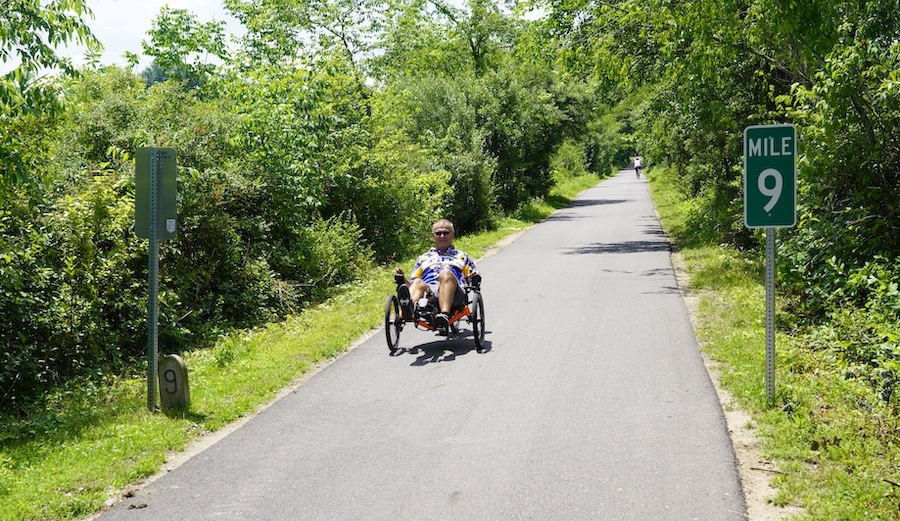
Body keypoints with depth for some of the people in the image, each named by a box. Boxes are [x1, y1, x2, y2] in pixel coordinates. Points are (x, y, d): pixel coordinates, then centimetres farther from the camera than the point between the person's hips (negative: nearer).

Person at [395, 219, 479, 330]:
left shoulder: (462, 256, 36)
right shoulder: (423, 258, 39)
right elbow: (411, 285, 32)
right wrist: (402, 278, 11)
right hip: (426, 291, 1)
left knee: (446, 272, -35)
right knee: (418, 283, -34)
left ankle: (445, 315, -59)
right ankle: (409, 306, -69)